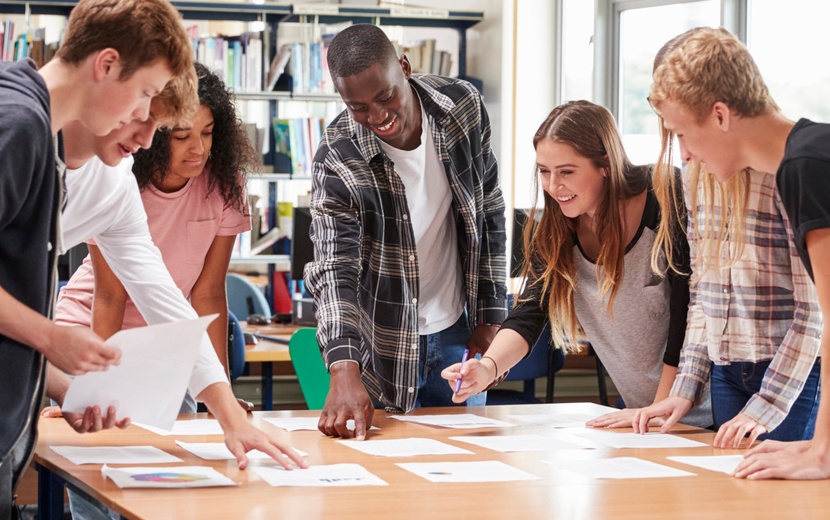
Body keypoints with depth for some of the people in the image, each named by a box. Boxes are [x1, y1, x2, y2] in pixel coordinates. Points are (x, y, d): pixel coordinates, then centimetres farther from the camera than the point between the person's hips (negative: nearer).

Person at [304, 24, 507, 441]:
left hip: (458, 332, 3)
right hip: (386, 350, -3)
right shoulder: (336, 163, -21)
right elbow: (334, 269, -27)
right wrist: (344, 370, -42)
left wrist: (492, 316, 1)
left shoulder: (463, 106, -11)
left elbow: (489, 211, 1)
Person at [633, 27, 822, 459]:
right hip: (727, 376, 7)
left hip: (794, 376, -6)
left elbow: (814, 313, -16)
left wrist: (765, 407, -16)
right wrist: (685, 389, 7)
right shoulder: (703, 174, 9)